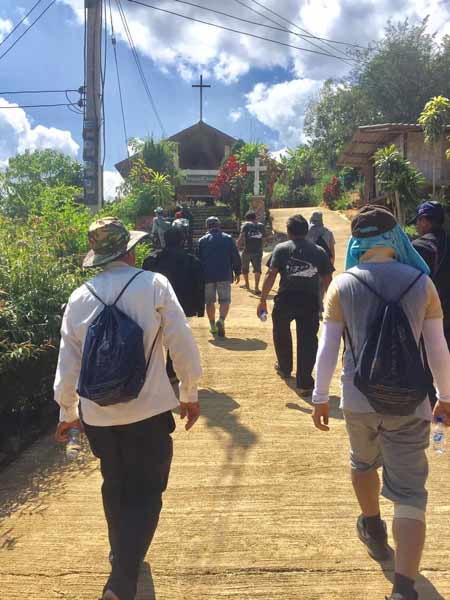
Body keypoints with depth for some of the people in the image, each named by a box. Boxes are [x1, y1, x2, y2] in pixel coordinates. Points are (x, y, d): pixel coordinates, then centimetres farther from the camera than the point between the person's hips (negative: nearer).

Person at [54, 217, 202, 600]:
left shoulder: (79, 298, 0)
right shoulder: (154, 285, -10)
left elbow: (67, 363, 5)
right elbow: (183, 345, -10)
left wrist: (68, 412, 19)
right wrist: (190, 393, 4)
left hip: (97, 415, 4)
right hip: (149, 412, -4)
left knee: (115, 487, 25)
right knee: (145, 494, 10)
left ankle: (122, 555, 45)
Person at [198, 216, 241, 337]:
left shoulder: (202, 241, 4)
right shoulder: (228, 239, 5)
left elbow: (198, 259, 6)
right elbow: (236, 257, 4)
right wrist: (237, 272, 14)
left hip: (207, 276, 1)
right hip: (225, 275, -1)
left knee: (210, 301, 13)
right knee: (225, 300, 3)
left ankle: (213, 326, 17)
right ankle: (221, 320, -22)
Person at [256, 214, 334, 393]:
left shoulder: (281, 249, 1)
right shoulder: (319, 251, 8)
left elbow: (271, 275, -8)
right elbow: (326, 280, 6)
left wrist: (263, 300, -4)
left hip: (285, 300, -1)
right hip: (310, 301, 1)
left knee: (281, 334, 23)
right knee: (307, 340, 5)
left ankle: (285, 368, 42)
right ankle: (304, 383, 4)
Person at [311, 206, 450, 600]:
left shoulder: (343, 285, -6)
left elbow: (327, 349, -6)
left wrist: (320, 397, 5)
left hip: (359, 400, 2)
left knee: (364, 463, 29)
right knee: (409, 493, 4)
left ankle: (374, 531, 51)